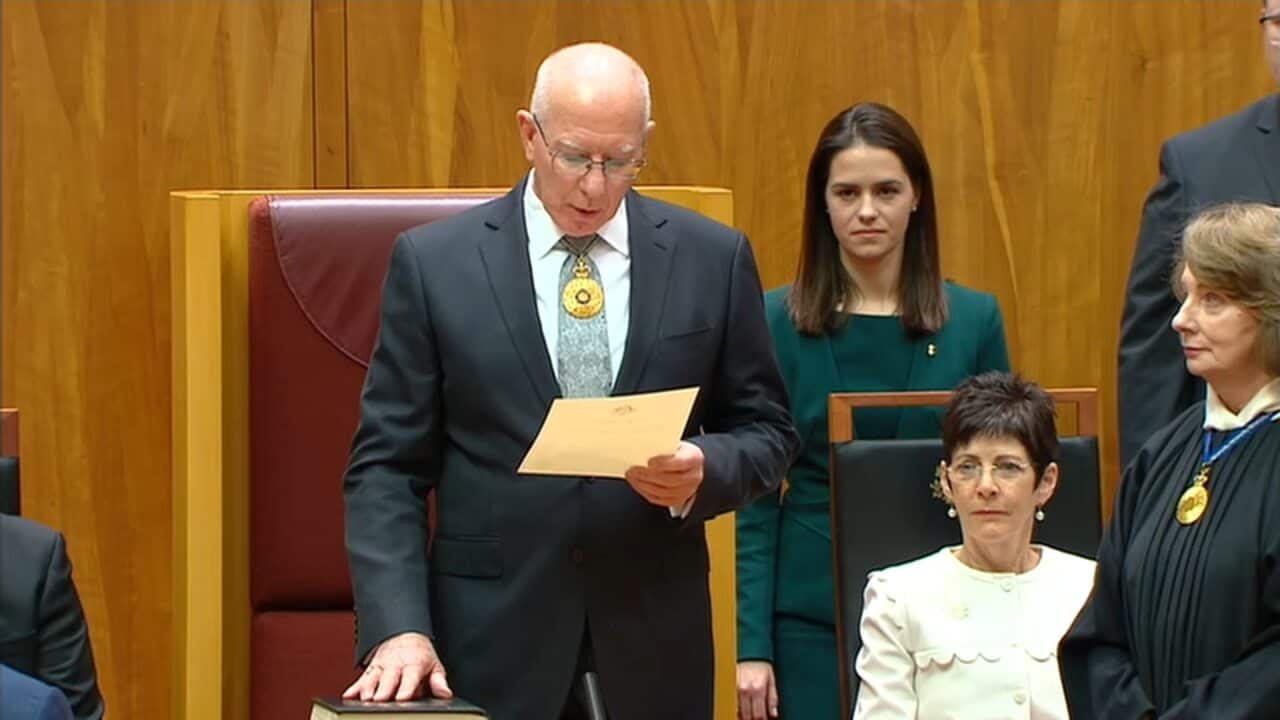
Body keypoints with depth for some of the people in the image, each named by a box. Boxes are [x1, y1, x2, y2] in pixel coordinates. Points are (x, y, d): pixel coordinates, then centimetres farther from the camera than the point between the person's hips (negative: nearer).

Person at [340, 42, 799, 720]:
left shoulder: (713, 258, 3)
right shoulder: (434, 262, -1)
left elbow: (765, 432, 10)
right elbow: (386, 467, -1)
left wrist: (703, 470, -12)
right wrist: (397, 629, -13)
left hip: (651, 644, 1)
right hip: (493, 643, -1)